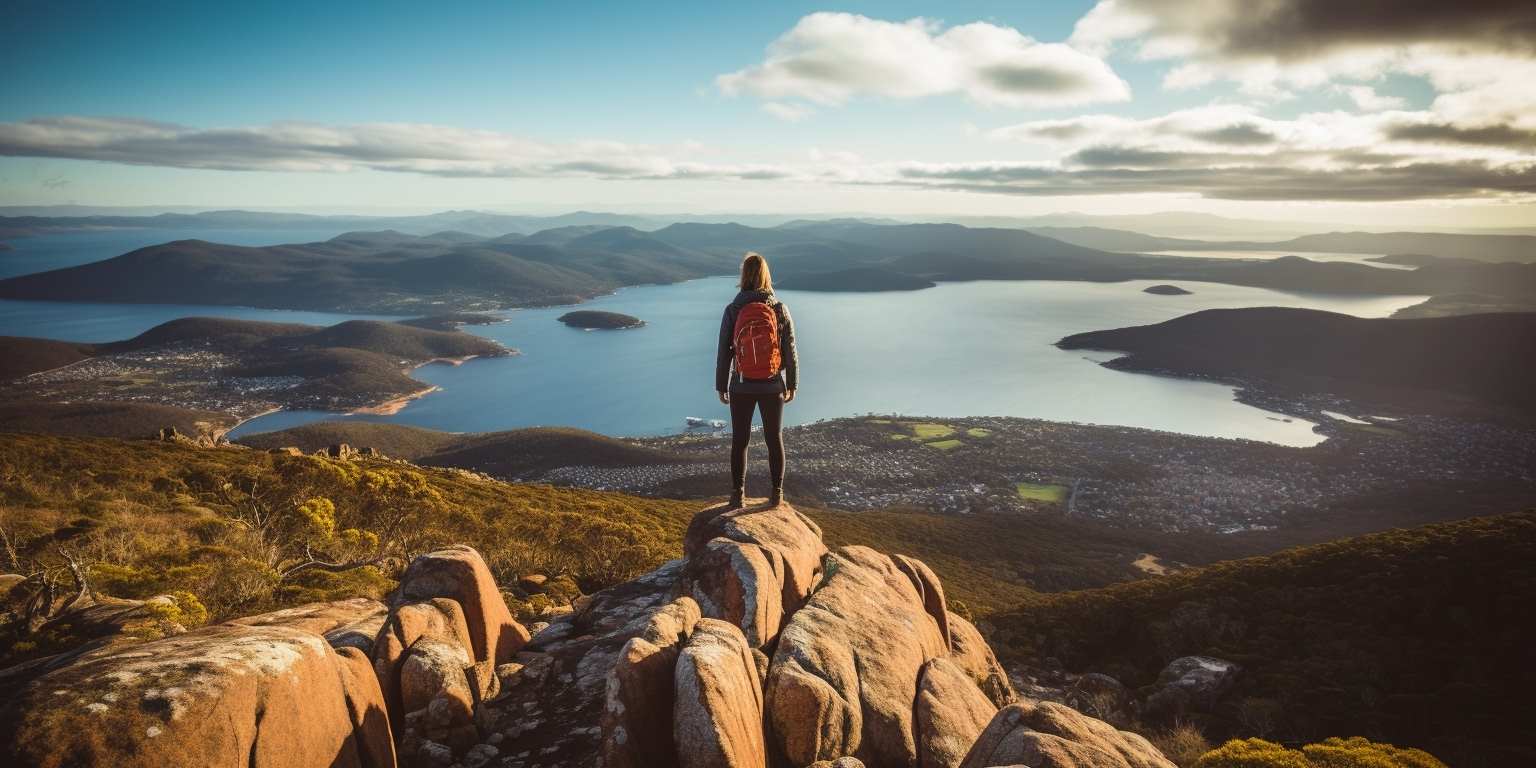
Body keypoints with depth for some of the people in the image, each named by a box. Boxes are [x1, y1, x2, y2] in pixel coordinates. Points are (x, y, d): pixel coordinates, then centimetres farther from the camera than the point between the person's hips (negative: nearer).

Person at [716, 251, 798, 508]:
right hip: (772, 387, 1)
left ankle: (738, 495, 16)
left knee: (739, 440, 11)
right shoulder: (779, 309, -7)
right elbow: (790, 352, -3)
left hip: (741, 387, -1)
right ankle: (776, 494, 20)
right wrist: (792, 385, 8)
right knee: (774, 439, 14)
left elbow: (724, 352, -5)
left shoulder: (733, 310, -9)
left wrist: (721, 386, 6)